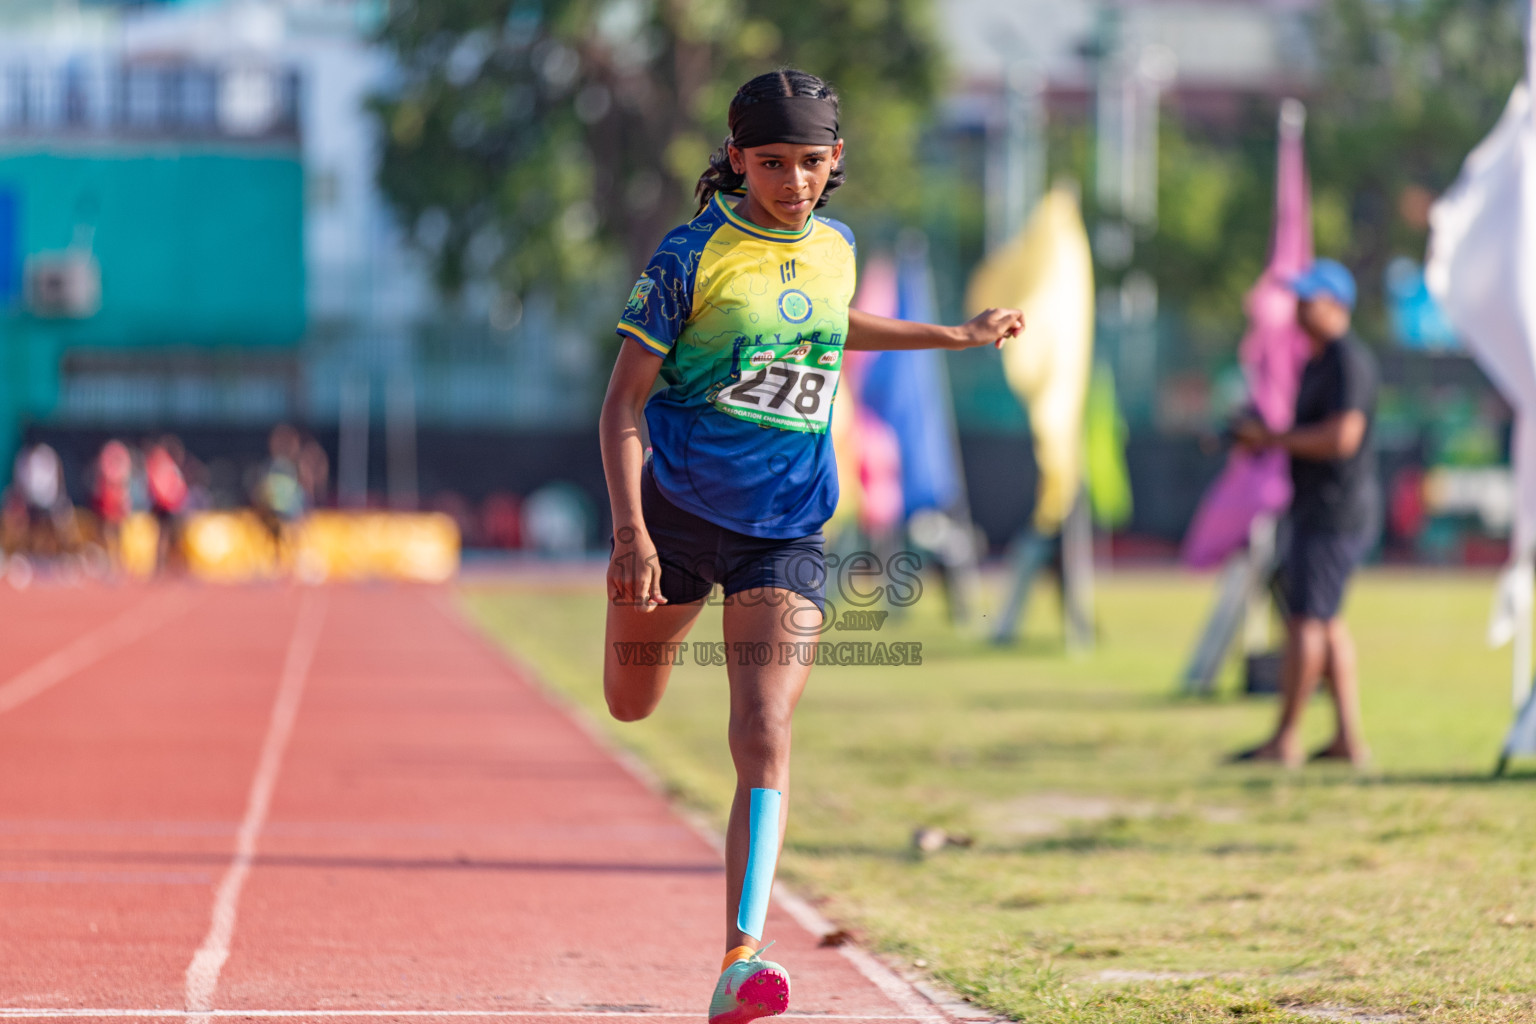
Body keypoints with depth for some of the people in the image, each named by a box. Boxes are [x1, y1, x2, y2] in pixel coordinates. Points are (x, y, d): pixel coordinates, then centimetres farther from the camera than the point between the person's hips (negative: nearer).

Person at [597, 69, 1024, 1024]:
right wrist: (631, 532, -20)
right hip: (675, 513, -2)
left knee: (764, 738, -15)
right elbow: (625, 399, -11)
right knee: (631, 705, 20)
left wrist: (957, 336, 32)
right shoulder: (692, 255, -11)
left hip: (785, 533, 2)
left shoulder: (834, 247, 5)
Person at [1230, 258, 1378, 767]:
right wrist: (1258, 437, 10)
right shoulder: (1316, 362, 18)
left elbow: (1342, 437, -24)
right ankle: (1348, 738, 14)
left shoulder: (1349, 361, -15)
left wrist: (1274, 438, -15)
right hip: (1318, 509, 11)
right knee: (1325, 621, 13)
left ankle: (1285, 740, -7)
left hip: (1336, 510, -11)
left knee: (1306, 619, -9)